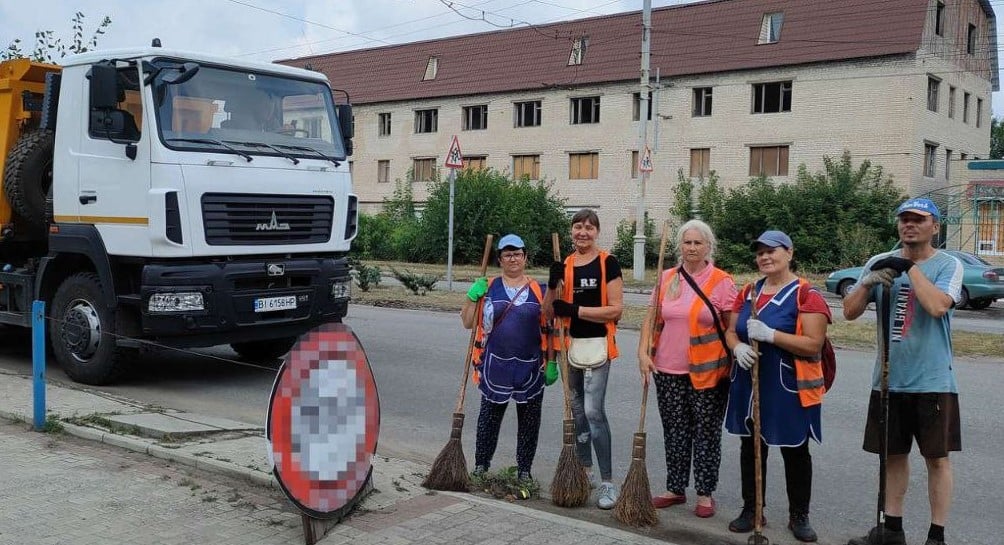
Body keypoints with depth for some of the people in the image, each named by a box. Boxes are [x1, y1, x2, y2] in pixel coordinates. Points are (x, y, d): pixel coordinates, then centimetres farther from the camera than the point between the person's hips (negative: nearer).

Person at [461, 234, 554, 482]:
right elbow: (468, 323, 4)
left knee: (529, 421, 8)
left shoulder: (539, 291, 5)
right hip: (495, 366, -1)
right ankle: (480, 466, 20)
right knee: (489, 417, 7)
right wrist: (472, 297, -10)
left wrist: (552, 362, 2)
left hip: (530, 368, 1)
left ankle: (524, 470, 21)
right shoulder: (488, 288, 4)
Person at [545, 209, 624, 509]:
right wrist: (554, 284, -4)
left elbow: (615, 309, -12)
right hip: (571, 345, 6)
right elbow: (553, 308, 15)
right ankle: (585, 470, 28)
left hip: (596, 345, -6)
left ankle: (608, 481, -5)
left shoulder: (608, 263, -6)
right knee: (576, 409, 13)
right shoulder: (563, 266, 9)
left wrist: (574, 310, -16)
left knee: (594, 411, -13)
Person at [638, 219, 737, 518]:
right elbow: (652, 319, 7)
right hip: (668, 370, 4)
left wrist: (736, 357, -14)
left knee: (706, 434, 6)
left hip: (707, 372, -3)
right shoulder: (667, 279, 5)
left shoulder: (722, 281, -5)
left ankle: (705, 494, 19)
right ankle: (675, 489, 27)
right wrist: (644, 353, -2)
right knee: (674, 432, 13)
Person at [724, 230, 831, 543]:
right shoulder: (748, 292, 9)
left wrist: (770, 335, -27)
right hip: (749, 385, 6)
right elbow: (731, 331, 12)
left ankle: (799, 516, 21)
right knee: (750, 448, 13)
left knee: (795, 452, 7)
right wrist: (738, 347, -12)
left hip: (790, 388, -5)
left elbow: (813, 345, -18)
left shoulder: (807, 295, -11)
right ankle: (751, 509, 26)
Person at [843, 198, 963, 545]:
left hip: (932, 382, -4)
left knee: (937, 457, 4)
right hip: (889, 380, 4)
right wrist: (868, 282, -15)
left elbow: (937, 306, -24)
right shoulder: (880, 262, 5)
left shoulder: (948, 265, -5)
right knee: (893, 454, 13)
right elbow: (849, 312, 2)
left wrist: (910, 267, -18)